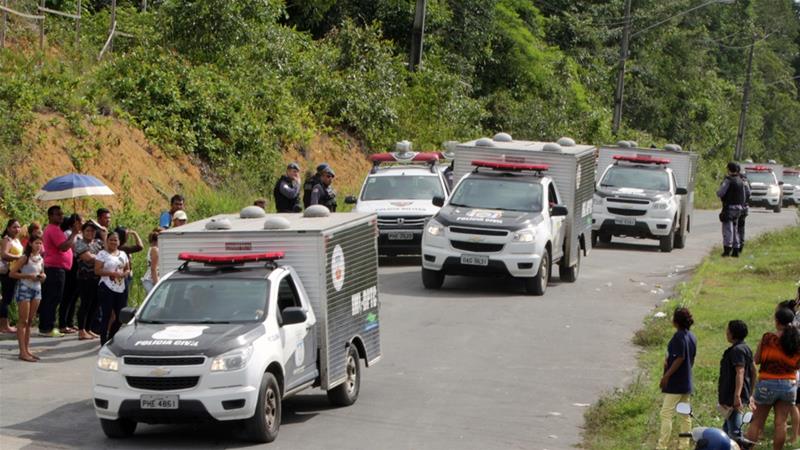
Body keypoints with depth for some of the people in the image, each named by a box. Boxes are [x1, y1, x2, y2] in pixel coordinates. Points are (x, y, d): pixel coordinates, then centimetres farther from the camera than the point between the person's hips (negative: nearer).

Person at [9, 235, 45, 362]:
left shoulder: (41, 259, 9)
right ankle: (22, 352, -8)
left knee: (30, 321, 10)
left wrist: (43, 276, 1)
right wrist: (28, 276, -20)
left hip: (37, 289, 7)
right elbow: (13, 273, -12)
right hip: (25, 289, -7)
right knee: (23, 321, -6)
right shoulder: (25, 258, -10)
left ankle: (27, 349, 15)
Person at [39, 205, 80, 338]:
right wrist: (74, 233, -15)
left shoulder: (52, 229, 20)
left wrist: (73, 233, 14)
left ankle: (45, 327, 16)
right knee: (53, 299, -9)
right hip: (56, 268, -11)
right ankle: (47, 328, -9)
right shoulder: (54, 229, -14)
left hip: (52, 268, 11)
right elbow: (64, 247, -23)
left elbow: (64, 245, 22)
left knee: (48, 299, 12)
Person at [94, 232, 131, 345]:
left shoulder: (123, 254, 16)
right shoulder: (102, 254, -1)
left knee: (121, 316, 5)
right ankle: (104, 341, 0)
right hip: (107, 288, -6)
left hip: (121, 288, 6)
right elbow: (97, 271, -9)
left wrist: (124, 274, -5)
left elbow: (128, 269, 18)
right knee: (106, 316, -4)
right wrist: (112, 273, -17)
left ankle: (112, 338, 20)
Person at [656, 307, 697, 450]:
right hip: (686, 382, 9)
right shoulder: (692, 337, 10)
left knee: (666, 413, -7)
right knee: (685, 414, 12)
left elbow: (680, 358, -22)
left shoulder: (679, 336, -17)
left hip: (675, 383, -9)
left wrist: (666, 376, -18)